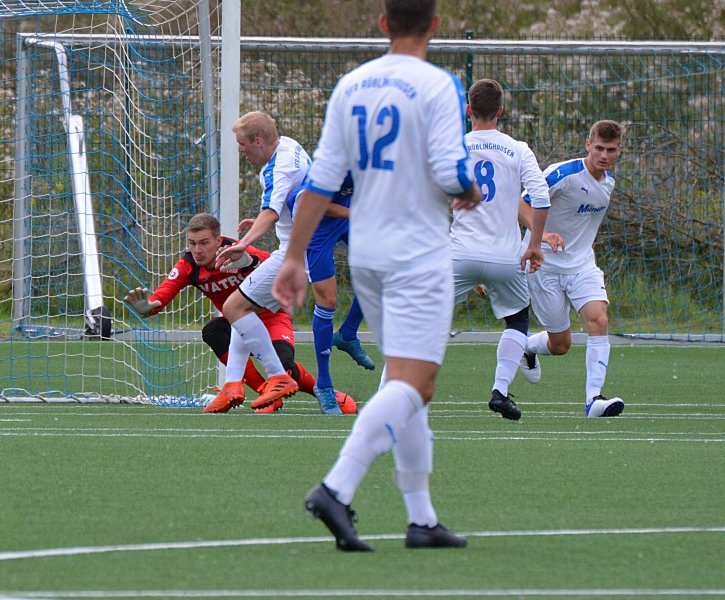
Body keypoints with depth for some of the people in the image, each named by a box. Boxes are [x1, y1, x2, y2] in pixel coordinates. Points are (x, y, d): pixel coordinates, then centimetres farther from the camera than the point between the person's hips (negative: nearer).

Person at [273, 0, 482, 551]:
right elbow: (450, 171, -18)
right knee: (410, 384, -11)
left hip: (364, 255, 7)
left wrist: (295, 257, 9)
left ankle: (422, 519, 16)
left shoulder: (350, 86, 7)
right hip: (418, 255, -7)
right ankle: (336, 489, -29)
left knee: (412, 384, 15)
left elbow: (322, 179, 6)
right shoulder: (437, 86, -11)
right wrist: (471, 194, 5)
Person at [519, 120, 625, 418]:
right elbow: (523, 203, -19)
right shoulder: (564, 174, -18)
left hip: (582, 265, 5)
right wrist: (542, 233, -34)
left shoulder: (608, 182, 5)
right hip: (545, 266, -5)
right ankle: (523, 346, 37)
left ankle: (594, 399, -20)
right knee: (560, 344, 2)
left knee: (598, 320, -20)